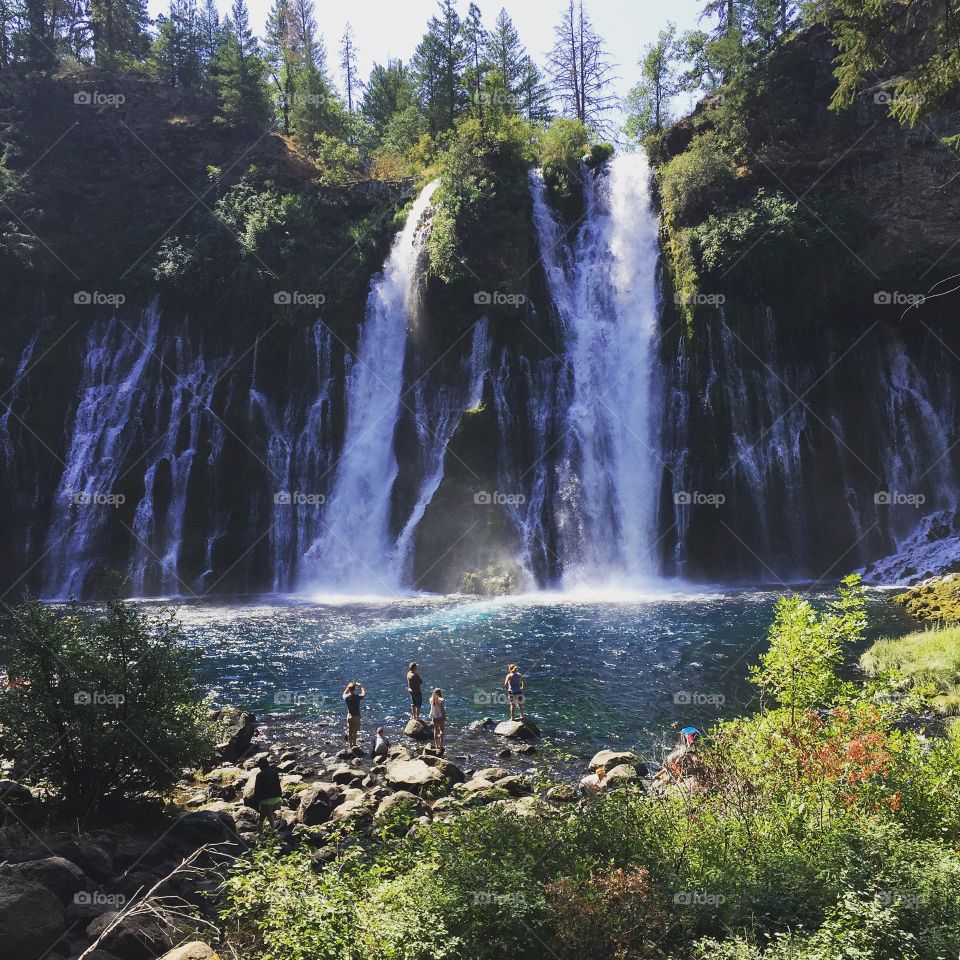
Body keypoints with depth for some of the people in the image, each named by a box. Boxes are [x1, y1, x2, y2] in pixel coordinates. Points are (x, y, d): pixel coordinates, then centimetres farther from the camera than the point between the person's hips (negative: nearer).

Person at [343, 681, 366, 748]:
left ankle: (350, 746, 16)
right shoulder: (357, 697, -17)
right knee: (355, 732, 4)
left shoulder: (346, 697, -9)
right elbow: (364, 694, 5)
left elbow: (344, 694, 17)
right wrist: (360, 687, 14)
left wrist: (348, 687, 19)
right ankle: (354, 745, 6)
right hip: (356, 716, -3)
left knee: (349, 732, 10)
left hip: (349, 716, 3)